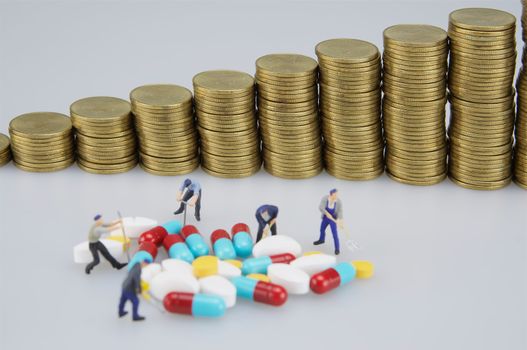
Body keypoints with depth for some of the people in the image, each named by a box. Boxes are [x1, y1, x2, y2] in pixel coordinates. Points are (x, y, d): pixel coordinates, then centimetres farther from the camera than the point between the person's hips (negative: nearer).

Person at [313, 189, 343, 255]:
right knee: (322, 229, 22)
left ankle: (337, 248, 3)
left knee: (334, 233, -9)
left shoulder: (338, 202, -22)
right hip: (325, 217, 3)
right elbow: (321, 208, -29)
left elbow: (340, 212, -22)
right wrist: (327, 213, -43)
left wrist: (339, 220, -36)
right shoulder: (325, 198, -22)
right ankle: (321, 240, 50)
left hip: (334, 218, -3)